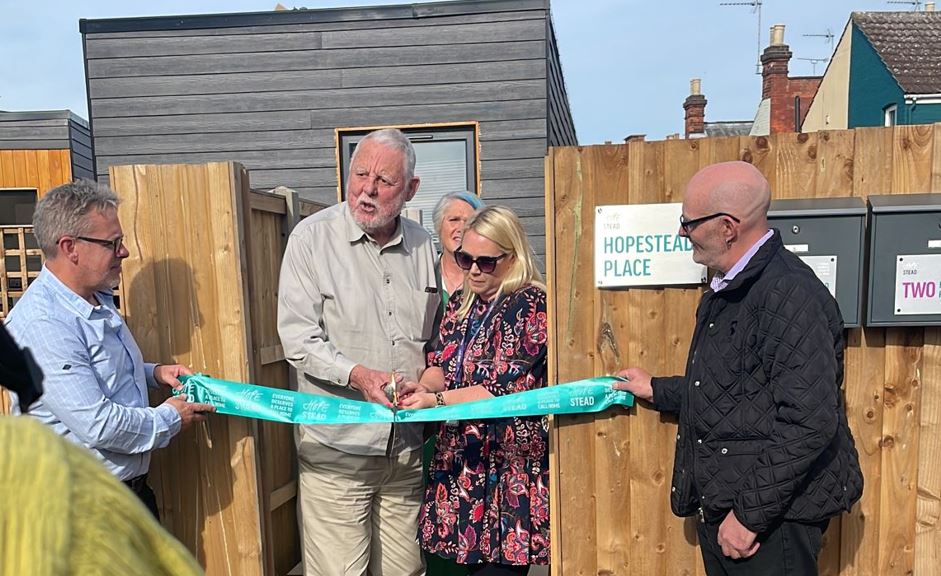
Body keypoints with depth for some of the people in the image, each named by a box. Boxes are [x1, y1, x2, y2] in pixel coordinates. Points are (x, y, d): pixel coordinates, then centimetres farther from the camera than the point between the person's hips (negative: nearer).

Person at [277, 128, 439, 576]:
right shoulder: (312, 237, -5)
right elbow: (298, 337, -10)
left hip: (409, 445, 4)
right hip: (336, 446, -4)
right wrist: (358, 374, -23)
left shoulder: (423, 245, 8)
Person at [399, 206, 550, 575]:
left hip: (509, 464, -6)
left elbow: (505, 389, -18)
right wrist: (423, 386, -11)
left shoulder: (530, 305, -13)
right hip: (460, 460, 7)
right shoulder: (461, 302, 10)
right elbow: (441, 364, 11)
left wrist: (435, 400, -19)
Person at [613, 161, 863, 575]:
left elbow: (809, 423, -25)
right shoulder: (726, 291, 11)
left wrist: (750, 514, -21)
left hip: (771, 518, -9)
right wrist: (656, 390, 25)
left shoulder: (790, 295, -21)